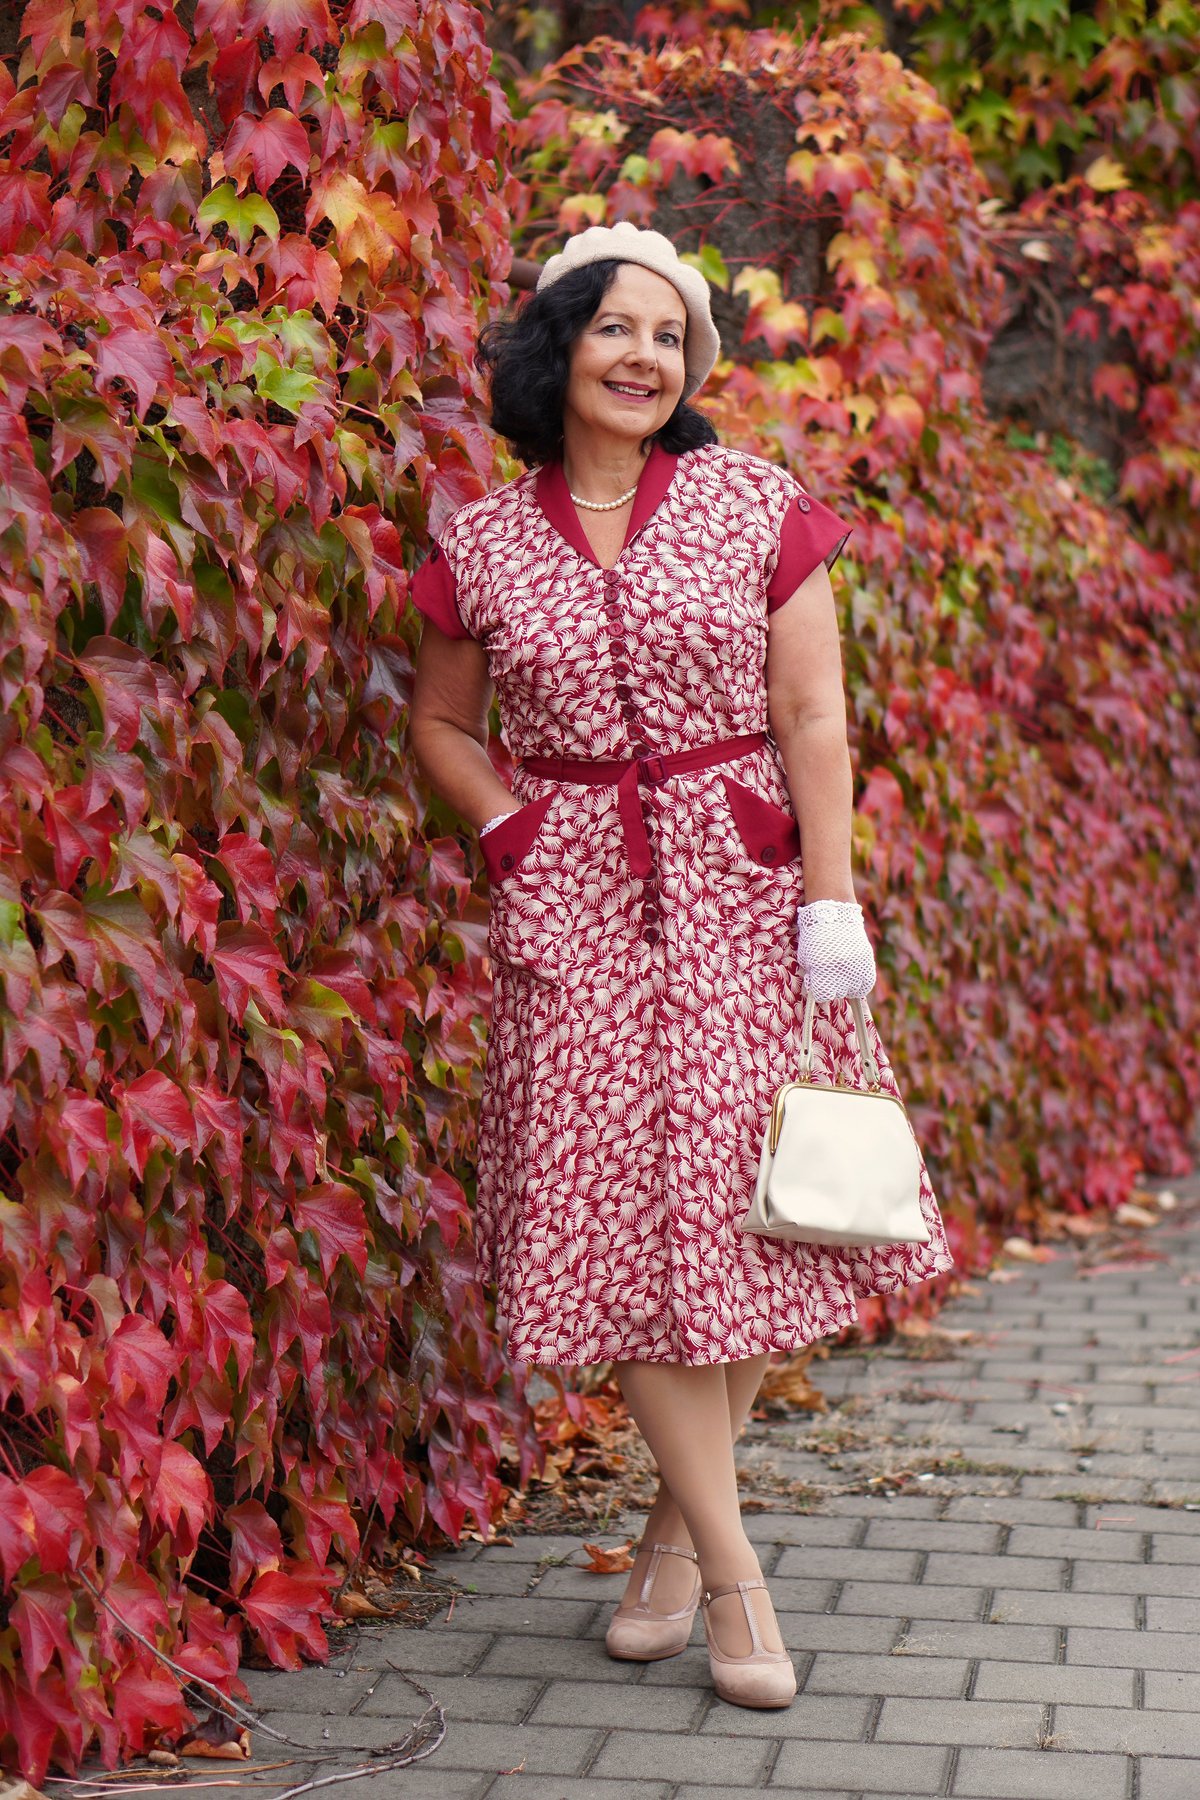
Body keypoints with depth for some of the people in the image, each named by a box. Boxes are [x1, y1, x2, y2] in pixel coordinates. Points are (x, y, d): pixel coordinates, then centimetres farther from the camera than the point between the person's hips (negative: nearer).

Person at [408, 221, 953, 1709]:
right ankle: (731, 1567, 2)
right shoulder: (481, 546, 4)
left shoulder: (758, 508, 1)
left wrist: (832, 901, -8)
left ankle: (678, 1524, 19)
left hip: (742, 889, 0)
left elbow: (812, 719, -2)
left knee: (736, 1194, -1)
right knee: (619, 1207, -5)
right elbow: (440, 724, 16)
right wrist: (513, 833, 0)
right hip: (576, 905, 1)